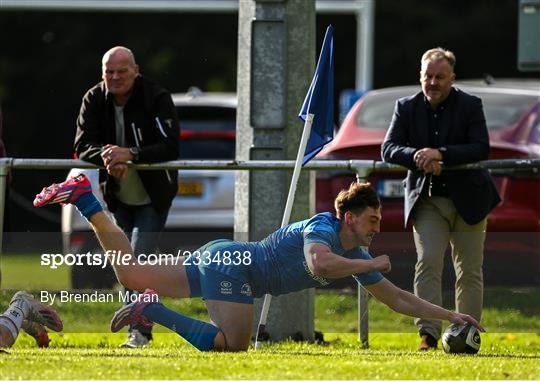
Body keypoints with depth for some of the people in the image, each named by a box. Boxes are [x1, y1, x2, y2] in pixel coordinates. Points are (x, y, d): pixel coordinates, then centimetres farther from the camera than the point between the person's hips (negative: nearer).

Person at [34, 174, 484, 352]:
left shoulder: (357, 256, 9)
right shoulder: (322, 226, -16)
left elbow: (398, 298, 13)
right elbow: (318, 263, -39)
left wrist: (450, 315, 7)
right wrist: (372, 264, -27)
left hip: (223, 259, 9)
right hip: (229, 263, -9)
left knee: (133, 274, 10)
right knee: (233, 345, -22)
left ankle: (84, 198, 14)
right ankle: (155, 312, -16)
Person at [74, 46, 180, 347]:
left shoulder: (157, 99, -18)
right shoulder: (94, 100, -6)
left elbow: (171, 147, -26)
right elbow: (83, 147, -11)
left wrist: (130, 154, -39)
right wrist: (106, 157, -34)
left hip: (153, 197, -5)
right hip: (119, 197, 5)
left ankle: (140, 331, -17)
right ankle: (139, 328, 20)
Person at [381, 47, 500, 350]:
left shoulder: (470, 106, -5)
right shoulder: (407, 108, 2)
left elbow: (481, 149, -15)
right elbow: (389, 149, -5)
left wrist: (440, 154, -27)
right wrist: (417, 156, -25)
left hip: (467, 199, -1)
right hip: (427, 200, 1)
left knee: (469, 271, 4)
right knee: (428, 263, -14)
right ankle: (428, 334, -18)